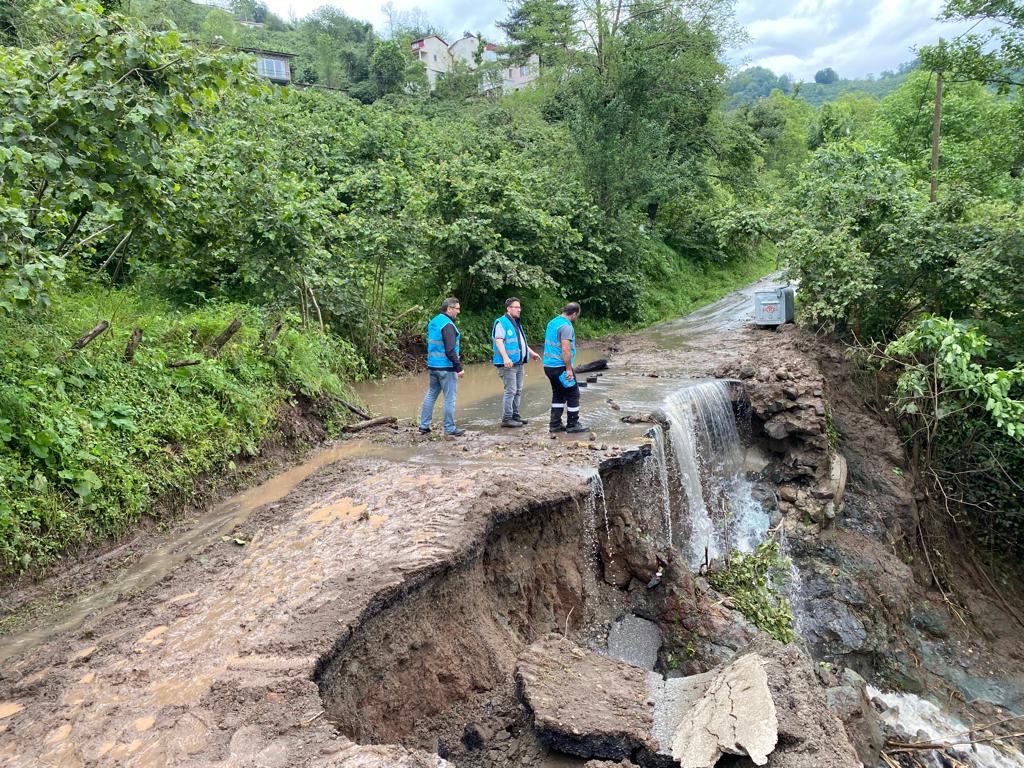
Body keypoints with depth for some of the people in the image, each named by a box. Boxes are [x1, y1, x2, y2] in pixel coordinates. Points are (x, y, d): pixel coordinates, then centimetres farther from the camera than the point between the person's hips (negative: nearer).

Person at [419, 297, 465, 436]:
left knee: (431, 395, 15)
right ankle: (450, 429, 5)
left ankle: (424, 425, 18)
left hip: (432, 366, 9)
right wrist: (459, 367, -19)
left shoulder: (433, 322, 12)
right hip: (446, 367, -9)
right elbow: (450, 350, -22)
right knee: (450, 398, -1)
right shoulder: (448, 325, -17)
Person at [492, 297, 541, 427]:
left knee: (518, 391, 13)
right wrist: (505, 357, -30)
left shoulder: (517, 323, 20)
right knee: (510, 391, -9)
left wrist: (531, 353, 30)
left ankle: (515, 415, 21)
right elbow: (499, 341, -19)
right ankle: (506, 418, -4)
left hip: (519, 363, 9)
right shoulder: (501, 322, -10)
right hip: (508, 364, -9)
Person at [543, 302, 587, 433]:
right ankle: (572, 424, 9)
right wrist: (568, 369, -19)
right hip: (560, 367, -9)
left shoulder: (552, 322, 12)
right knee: (573, 394, 3)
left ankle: (555, 424, 18)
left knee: (558, 395, 16)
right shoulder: (566, 326, -17)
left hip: (548, 366, 9)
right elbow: (565, 350, -24)